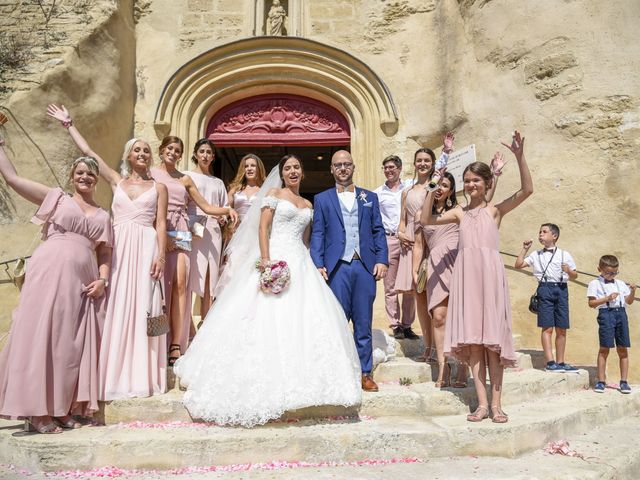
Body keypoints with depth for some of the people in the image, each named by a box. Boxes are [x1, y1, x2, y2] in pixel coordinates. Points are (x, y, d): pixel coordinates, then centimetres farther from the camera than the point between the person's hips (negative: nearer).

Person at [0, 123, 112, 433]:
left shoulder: (103, 216, 18)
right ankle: (37, 411, 5)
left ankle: (62, 408, 14)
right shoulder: (56, 198, 10)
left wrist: (102, 280, -2)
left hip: (82, 282, 4)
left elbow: (105, 254, 14)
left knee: (72, 344, 5)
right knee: (41, 336, -3)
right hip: (49, 273, -4)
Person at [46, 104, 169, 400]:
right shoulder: (116, 181, 15)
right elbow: (88, 152, 16)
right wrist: (68, 124, 21)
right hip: (118, 250, 2)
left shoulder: (158, 188, 9)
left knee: (142, 307, -2)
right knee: (117, 308, 0)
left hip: (146, 249, -2)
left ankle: (142, 376, 3)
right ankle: (117, 376, 6)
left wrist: (161, 255, -8)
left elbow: (161, 224, 2)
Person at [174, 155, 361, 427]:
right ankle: (268, 378, 1)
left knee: (304, 318, 1)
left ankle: (299, 376, 12)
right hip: (276, 261, -6)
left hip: (301, 264, 6)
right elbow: (262, 227, -7)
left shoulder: (307, 205, 20)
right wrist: (265, 259, -18)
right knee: (270, 318, -8)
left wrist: (309, 265, 11)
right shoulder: (273, 193, 4)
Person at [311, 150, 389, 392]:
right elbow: (317, 234, 4)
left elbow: (378, 231, 11)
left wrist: (382, 260, -1)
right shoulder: (322, 199, 11)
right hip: (337, 268, -1)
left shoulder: (370, 197, 15)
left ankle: (365, 373, 15)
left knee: (364, 322, 6)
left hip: (365, 266, 2)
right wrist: (318, 265, -7)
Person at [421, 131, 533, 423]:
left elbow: (527, 190, -6)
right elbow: (427, 219, 8)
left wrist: (519, 156, -15)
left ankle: (496, 404, 8)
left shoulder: (495, 210, 7)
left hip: (490, 274, -3)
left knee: (492, 339, -1)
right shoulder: (459, 213, 15)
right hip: (466, 275, 3)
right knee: (472, 340, 2)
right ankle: (482, 403, 8)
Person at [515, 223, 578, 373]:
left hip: (561, 289, 2)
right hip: (545, 289, -1)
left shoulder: (564, 255, 12)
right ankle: (550, 362, -8)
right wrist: (525, 249, 5)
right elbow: (518, 265, 7)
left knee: (561, 329, 5)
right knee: (547, 328, -8)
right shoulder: (536, 255, 13)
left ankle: (560, 362, 14)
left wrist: (569, 270, -8)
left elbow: (574, 276, 14)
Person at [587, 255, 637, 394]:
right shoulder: (595, 284, 3)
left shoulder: (620, 284, 18)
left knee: (623, 349, 4)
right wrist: (607, 298, -14)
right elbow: (591, 303, -5)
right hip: (606, 313, -4)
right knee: (604, 348, -2)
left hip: (621, 313, 4)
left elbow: (629, 301, 16)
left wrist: (632, 292, -1)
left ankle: (624, 381, 12)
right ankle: (601, 381, 5)